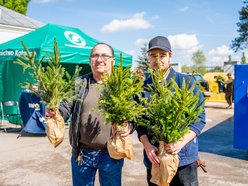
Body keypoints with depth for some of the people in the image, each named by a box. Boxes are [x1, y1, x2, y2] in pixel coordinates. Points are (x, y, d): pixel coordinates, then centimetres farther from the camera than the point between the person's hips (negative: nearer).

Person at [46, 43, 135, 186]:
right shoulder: (79, 84, 5)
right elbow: (66, 108, 3)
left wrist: (129, 126, -23)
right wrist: (54, 112, -20)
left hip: (111, 153, -1)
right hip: (82, 153, 1)